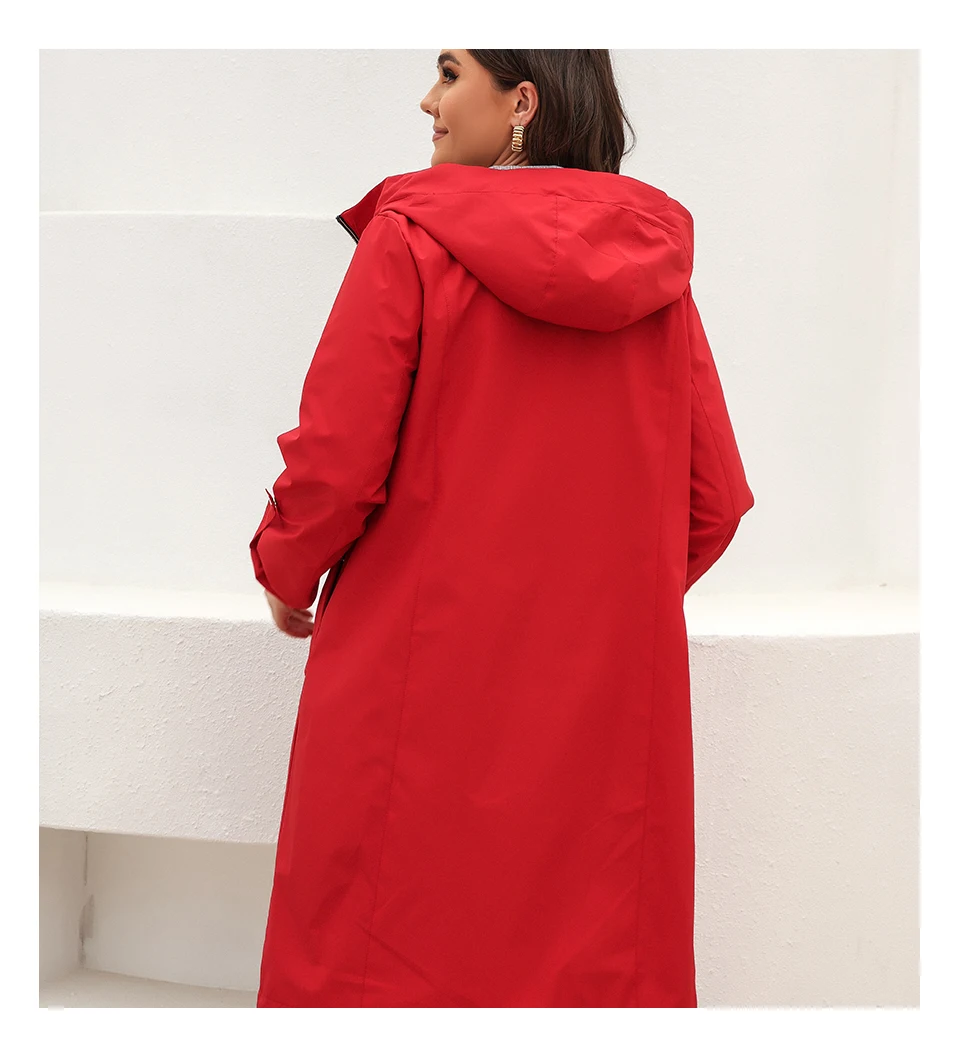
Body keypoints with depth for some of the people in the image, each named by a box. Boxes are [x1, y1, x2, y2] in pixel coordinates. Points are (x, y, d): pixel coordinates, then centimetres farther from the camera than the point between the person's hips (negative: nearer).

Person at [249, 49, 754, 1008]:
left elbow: (335, 462, -11)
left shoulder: (411, 238, -8)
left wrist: (285, 571, 9)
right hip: (610, 689, 5)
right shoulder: (653, 263, 5)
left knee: (380, 954, 10)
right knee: (599, 957, 14)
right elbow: (716, 500, 6)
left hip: (425, 670, -4)